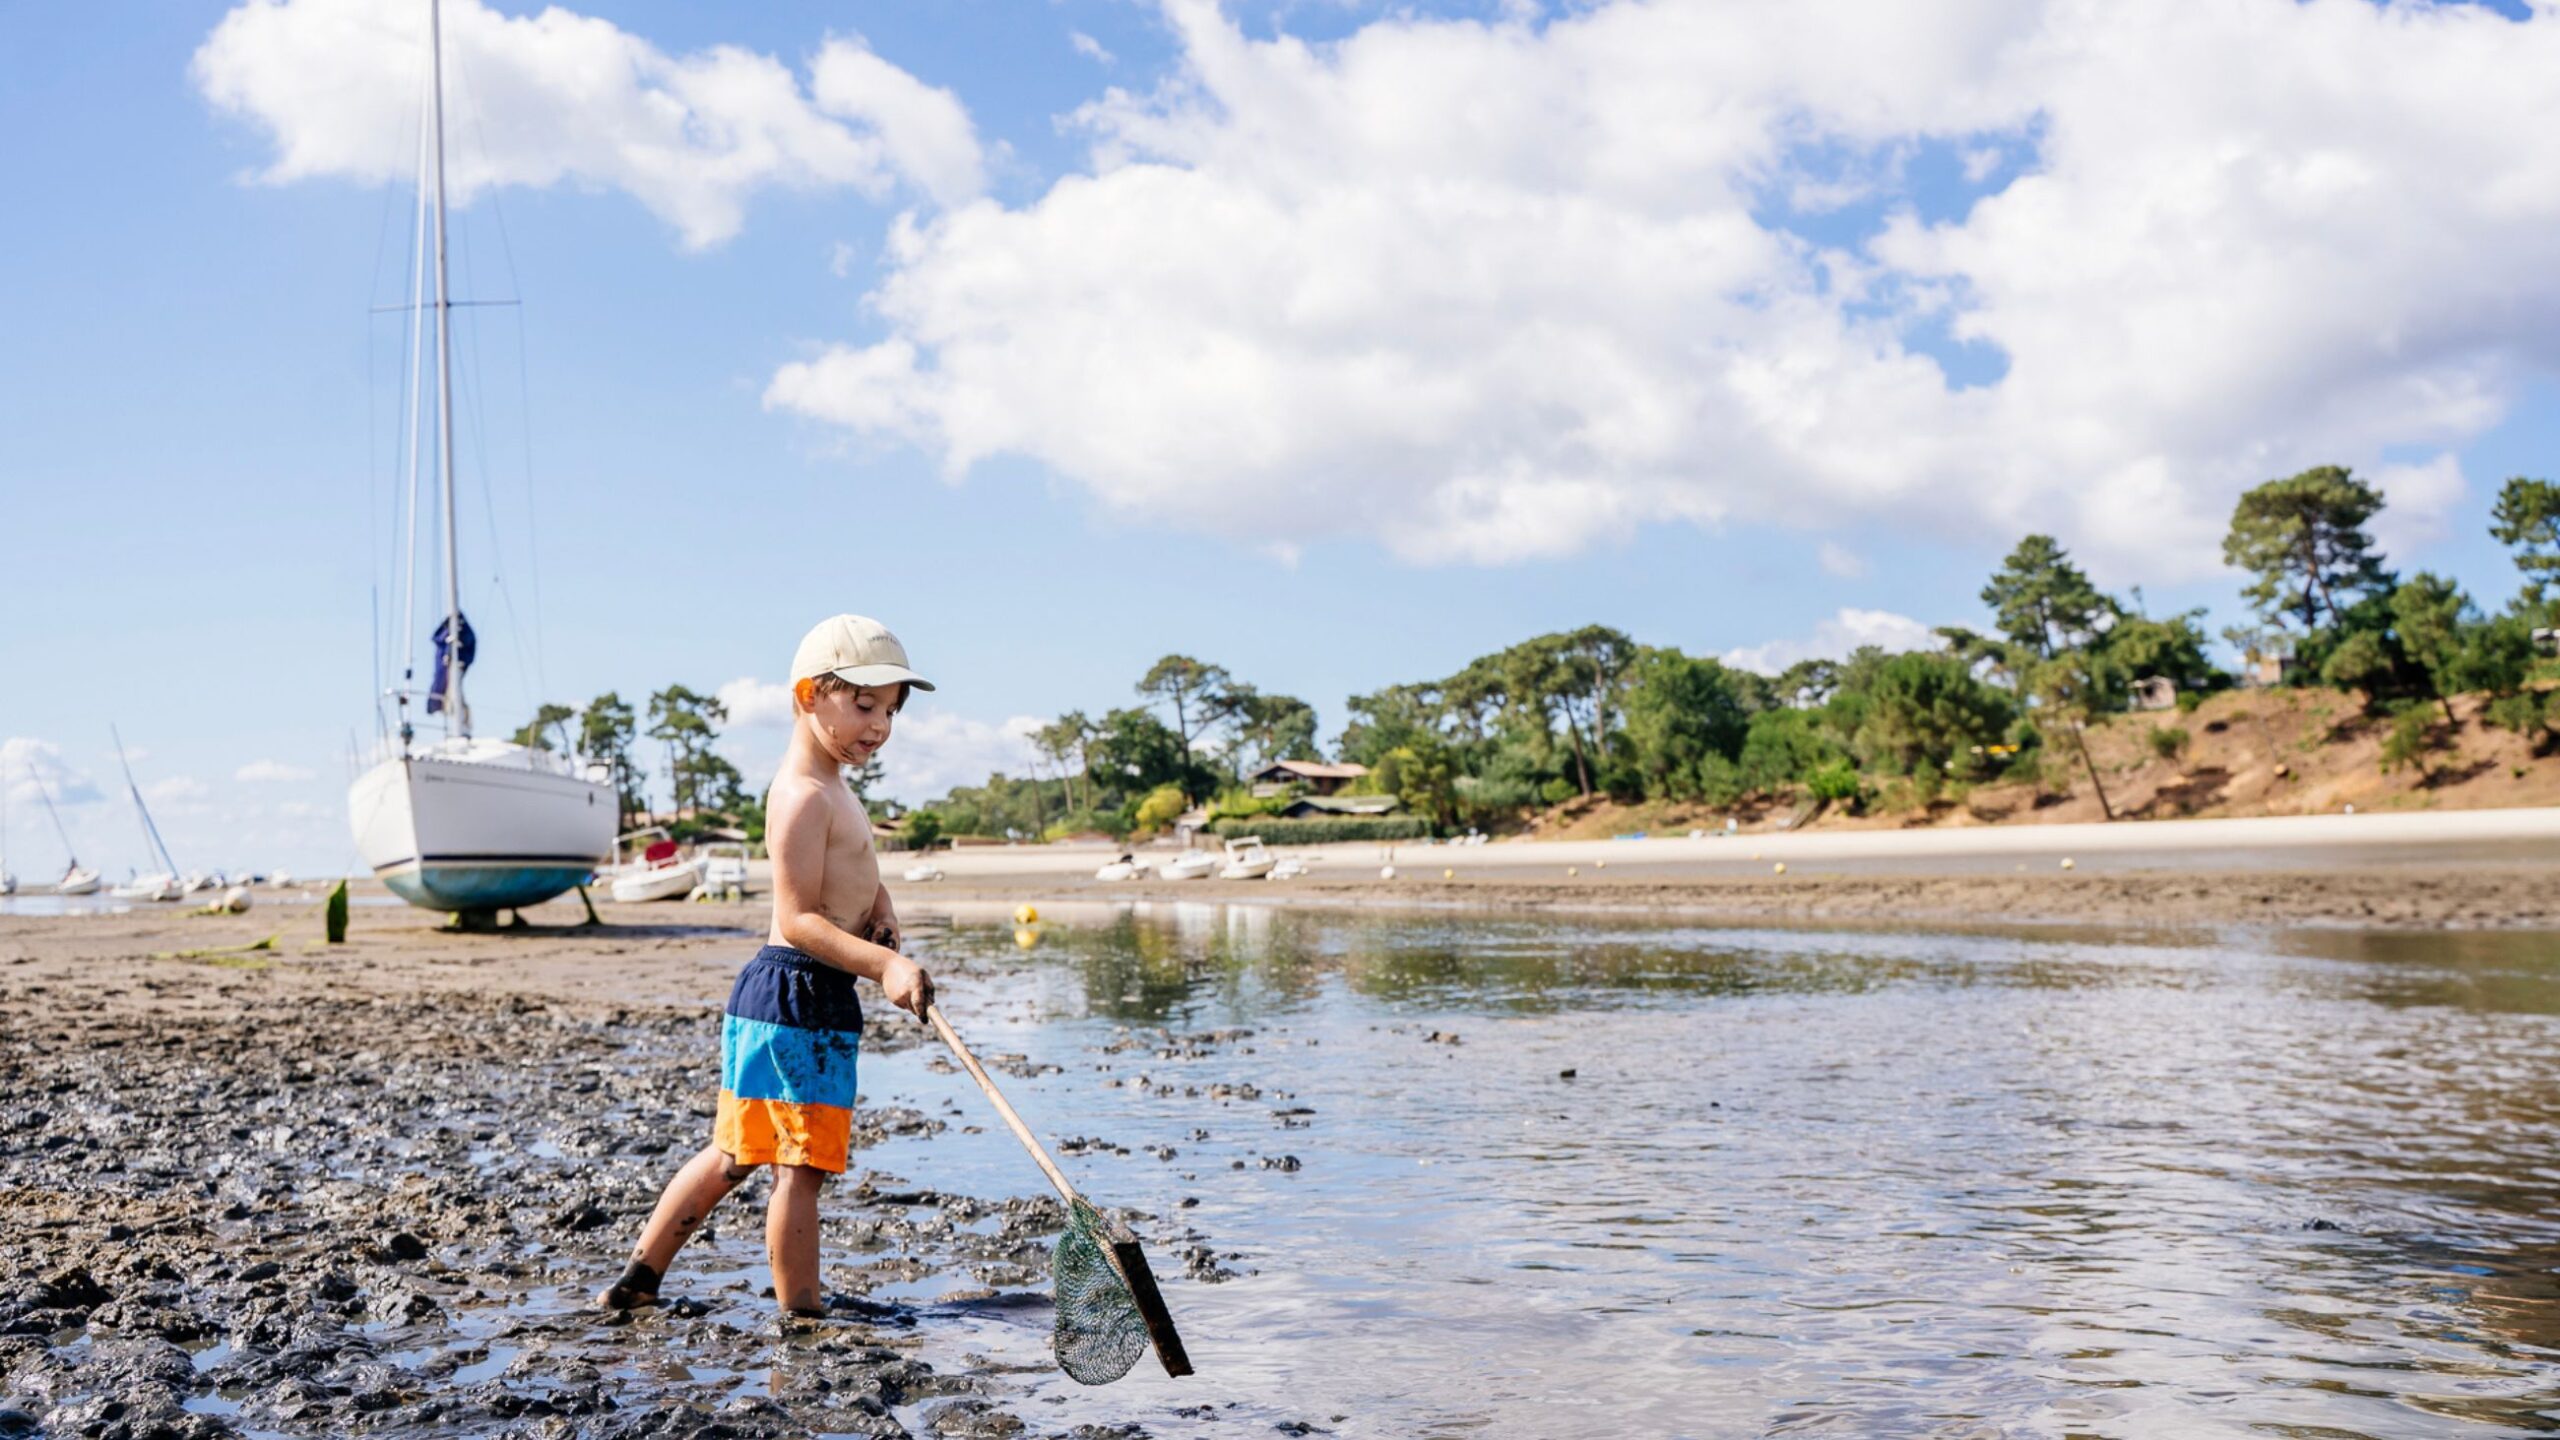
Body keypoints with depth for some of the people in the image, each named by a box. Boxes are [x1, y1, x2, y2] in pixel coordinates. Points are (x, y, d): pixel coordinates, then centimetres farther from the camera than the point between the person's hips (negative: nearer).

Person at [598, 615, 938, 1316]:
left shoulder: (831, 789, 17)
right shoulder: (804, 796, -17)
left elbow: (866, 882, 24)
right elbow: (797, 919, -22)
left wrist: (884, 920, 2)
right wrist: (883, 964, -30)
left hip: (779, 995, 11)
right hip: (800, 997, -11)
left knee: (735, 1153, 18)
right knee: (800, 1165, -2)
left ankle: (637, 1281, 28)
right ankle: (801, 1317, 6)